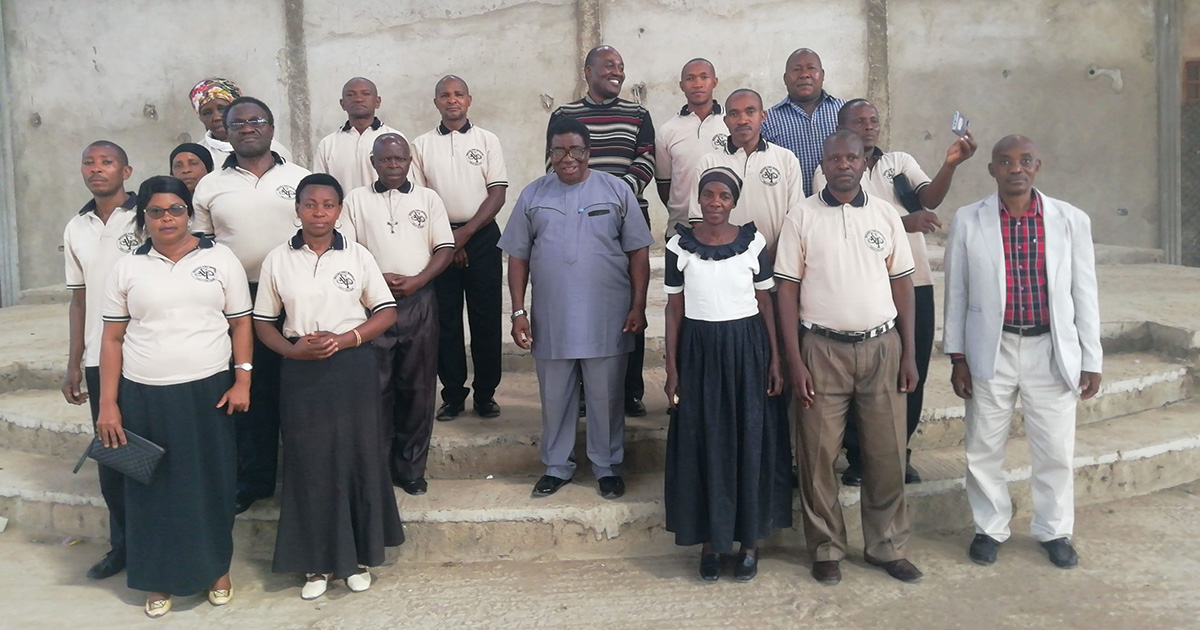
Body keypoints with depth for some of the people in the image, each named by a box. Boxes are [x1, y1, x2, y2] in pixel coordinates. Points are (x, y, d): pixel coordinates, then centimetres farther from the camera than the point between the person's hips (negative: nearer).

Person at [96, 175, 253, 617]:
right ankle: (160, 579, 22)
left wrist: (242, 381, -6)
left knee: (211, 483, 7)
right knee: (153, 486, 8)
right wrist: (108, 404, -1)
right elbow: (113, 338, 5)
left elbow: (240, 324, 4)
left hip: (207, 393, -1)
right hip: (144, 397, 1)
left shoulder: (220, 259, 3)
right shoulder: (127, 267, 5)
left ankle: (217, 570, 24)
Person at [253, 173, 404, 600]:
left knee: (357, 457, 5)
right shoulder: (278, 260, 2)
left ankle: (358, 556, 20)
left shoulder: (358, 256, 0)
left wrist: (345, 339, -13)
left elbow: (386, 312, 1)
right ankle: (316, 561, 17)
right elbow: (263, 321, 6)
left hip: (353, 367, 0)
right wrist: (292, 349, -13)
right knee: (308, 462, 4)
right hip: (301, 371, 1)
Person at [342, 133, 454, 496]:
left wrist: (416, 281, -11)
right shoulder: (356, 200, 7)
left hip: (419, 302, 1)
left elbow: (445, 248, 4)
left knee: (417, 387, 4)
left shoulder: (428, 199, 8)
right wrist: (377, 277, -12)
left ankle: (410, 469, 14)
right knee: (375, 386, 1)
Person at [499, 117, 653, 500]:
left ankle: (607, 466, 26)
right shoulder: (532, 196, 4)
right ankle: (557, 466, 29)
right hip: (551, 320, 2)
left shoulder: (617, 191, 0)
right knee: (555, 398, 13)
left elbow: (638, 252, 0)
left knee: (605, 398, 9)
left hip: (606, 319, -2)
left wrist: (638, 306, -5)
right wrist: (518, 311, 1)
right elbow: (518, 256, 6)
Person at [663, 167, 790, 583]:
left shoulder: (753, 243, -1)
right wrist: (672, 368, 0)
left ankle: (750, 540, 18)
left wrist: (775, 361, -1)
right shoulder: (680, 246, -1)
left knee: (751, 441, 4)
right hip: (699, 350, 0)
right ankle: (710, 541, 18)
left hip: (746, 349, 0)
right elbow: (674, 308, 3)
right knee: (703, 443, 5)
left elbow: (766, 304, 3)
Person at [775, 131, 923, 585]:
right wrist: (795, 362, -7)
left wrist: (908, 355, 4)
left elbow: (902, 285, 9)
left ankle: (887, 546, 22)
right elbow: (787, 291, -2)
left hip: (882, 346, 2)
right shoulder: (802, 218, 0)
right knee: (818, 454, 2)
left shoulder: (886, 215, 6)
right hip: (823, 349, -2)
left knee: (887, 453, 6)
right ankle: (827, 550, 18)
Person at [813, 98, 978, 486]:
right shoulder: (828, 173, 2)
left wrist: (951, 164, -23)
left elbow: (931, 198, -4)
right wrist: (903, 222, -24)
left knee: (912, 373, 9)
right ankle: (858, 458, 17)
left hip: (914, 283, 4)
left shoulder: (901, 161, 13)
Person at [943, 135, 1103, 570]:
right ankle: (990, 528, 28)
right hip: (991, 350, 0)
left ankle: (1054, 531, 29)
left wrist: (1091, 361, 2)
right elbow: (956, 293, 2)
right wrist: (957, 357, 1)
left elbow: (1084, 294, 3)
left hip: (1051, 351, 0)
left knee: (1056, 451, 9)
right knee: (983, 449, 9)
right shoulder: (968, 222, -2)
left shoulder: (1071, 221, -1)